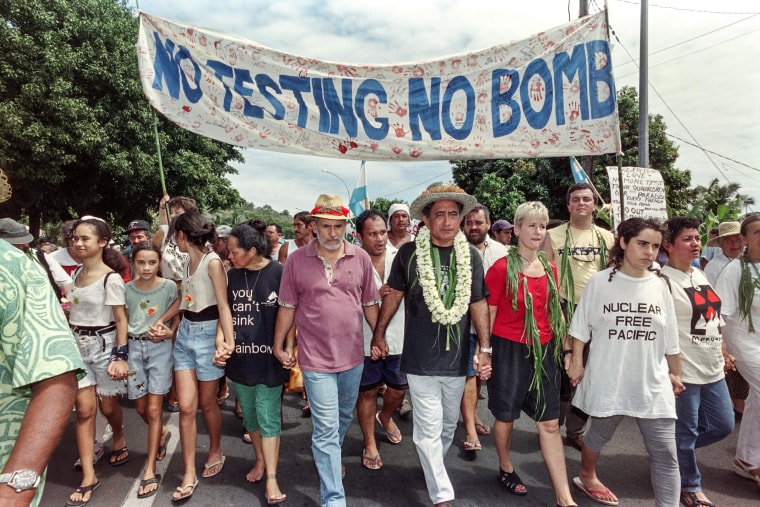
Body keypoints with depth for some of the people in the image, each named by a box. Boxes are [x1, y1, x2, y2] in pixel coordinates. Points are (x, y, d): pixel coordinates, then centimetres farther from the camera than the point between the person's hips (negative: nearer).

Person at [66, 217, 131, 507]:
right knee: (84, 408, 0)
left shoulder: (110, 278, -14)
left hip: (103, 344, -5)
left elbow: (121, 320, -14)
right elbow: (74, 309, 16)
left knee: (108, 405, 10)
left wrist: (120, 357, -17)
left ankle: (119, 439, 42)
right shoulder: (77, 273, 5)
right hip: (77, 345, 5)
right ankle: (88, 477, 6)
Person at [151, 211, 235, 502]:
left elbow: (223, 306, -22)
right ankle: (189, 475, 14)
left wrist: (228, 341, -30)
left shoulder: (212, 262, -16)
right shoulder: (189, 262, 8)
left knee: (207, 403, 10)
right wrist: (160, 321, 14)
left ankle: (216, 451, 38)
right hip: (185, 332, 7)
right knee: (186, 406, 3)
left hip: (208, 333, -6)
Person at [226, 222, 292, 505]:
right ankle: (260, 460, 37)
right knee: (249, 414, 17)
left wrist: (288, 348, -10)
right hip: (240, 357, 5)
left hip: (269, 357, -5)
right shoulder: (232, 275, 5)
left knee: (268, 418, -1)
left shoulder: (278, 273, -11)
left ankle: (271, 479, 7)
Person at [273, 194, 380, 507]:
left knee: (344, 418, 24)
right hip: (316, 359, -3)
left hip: (353, 356, 3)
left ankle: (330, 457, 51)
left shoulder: (360, 258, -1)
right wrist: (279, 346, 3)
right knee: (326, 429, 0)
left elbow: (370, 303, 7)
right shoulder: (296, 260, -6)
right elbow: (287, 306, 1)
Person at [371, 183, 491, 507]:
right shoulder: (409, 253, -7)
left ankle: (433, 468, 46)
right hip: (420, 359, -3)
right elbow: (394, 294, 4)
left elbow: (478, 304, 5)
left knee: (449, 424, 20)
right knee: (429, 430, 1)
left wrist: (484, 349, 2)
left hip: (457, 358, 3)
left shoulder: (471, 256, 0)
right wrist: (379, 334, 8)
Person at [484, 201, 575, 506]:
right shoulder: (501, 268, -10)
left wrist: (567, 349, 12)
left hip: (543, 351, 5)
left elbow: (557, 312, 14)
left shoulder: (550, 268, 7)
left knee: (550, 423, 8)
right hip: (509, 349, -4)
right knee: (506, 416, 11)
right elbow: (488, 314, -7)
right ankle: (506, 469, 38)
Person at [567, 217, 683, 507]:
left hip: (653, 384, 2)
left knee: (665, 453, -1)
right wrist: (576, 360, -2)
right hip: (607, 381, -1)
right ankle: (586, 477, 45)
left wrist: (675, 374, 12)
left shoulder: (659, 285, 2)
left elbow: (670, 339, 9)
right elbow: (580, 327, 0)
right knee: (599, 435, 18)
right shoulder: (600, 282, -6)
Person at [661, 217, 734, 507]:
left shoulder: (700, 275, 11)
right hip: (684, 371, -8)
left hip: (712, 369, 8)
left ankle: (676, 449, 38)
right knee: (685, 433, 6)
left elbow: (713, 319, 20)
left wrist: (723, 353, 18)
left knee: (723, 425, 17)